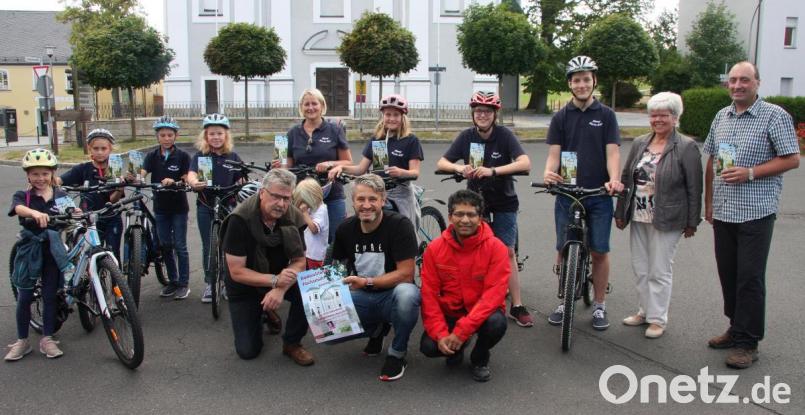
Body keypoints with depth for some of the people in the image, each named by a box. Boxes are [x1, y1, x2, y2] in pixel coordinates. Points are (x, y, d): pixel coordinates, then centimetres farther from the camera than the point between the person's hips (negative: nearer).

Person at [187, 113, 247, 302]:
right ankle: (209, 283, 19)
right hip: (206, 207, 0)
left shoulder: (233, 157, 1)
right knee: (208, 246, 7)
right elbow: (191, 174, -19)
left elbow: (241, 181, 2)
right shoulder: (200, 157, -2)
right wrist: (194, 183, -41)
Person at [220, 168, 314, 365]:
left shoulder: (293, 218, -16)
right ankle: (260, 313, 26)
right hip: (245, 285, -2)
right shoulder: (240, 220, -26)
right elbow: (236, 272, -25)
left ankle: (292, 343, -6)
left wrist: (281, 289, -31)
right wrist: (275, 280, -37)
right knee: (247, 351, -5)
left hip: (280, 277, 2)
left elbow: (299, 262, -13)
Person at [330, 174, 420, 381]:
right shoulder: (345, 228, -1)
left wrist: (366, 282, -25)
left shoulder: (399, 225, -16)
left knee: (406, 294, -40)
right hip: (360, 298, 4)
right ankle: (377, 329, 11)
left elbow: (406, 274, -19)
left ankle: (397, 354, -11)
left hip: (392, 295, -4)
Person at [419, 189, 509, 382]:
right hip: (449, 313, 1)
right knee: (428, 346, -24)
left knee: (496, 323, -33)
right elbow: (429, 295, -8)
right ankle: (456, 348, 14)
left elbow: (494, 294, -21)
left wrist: (461, 330, -28)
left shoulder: (496, 247, -16)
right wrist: (441, 334, -20)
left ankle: (480, 359, 2)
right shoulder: (435, 248, -9)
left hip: (482, 312, -1)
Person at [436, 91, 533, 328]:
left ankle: (517, 306, 0)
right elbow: (441, 163, -6)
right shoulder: (466, 137, -6)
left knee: (507, 252, -5)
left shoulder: (504, 135, -15)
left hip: (503, 201, -2)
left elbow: (525, 163, -28)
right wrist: (459, 168, -29)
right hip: (476, 199, 3)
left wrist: (492, 171, -40)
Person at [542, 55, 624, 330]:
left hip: (599, 194, -1)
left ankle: (599, 305, 17)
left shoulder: (606, 115, 4)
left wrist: (614, 179, -22)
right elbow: (554, 152, 1)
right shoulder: (561, 117, 7)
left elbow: (612, 151, -3)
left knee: (599, 251, 3)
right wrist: (548, 172, -21)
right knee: (564, 250, 4)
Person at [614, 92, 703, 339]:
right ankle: (644, 311, 27)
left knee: (659, 271, 1)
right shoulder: (639, 143, 9)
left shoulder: (687, 147, -7)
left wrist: (692, 222, -8)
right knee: (640, 268, 13)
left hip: (666, 221, -6)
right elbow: (626, 178, 13)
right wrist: (620, 212, 11)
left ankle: (657, 318, 13)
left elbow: (694, 188, -8)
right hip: (638, 218, 6)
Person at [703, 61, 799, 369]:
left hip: (756, 213, -6)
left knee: (750, 277, -2)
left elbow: (791, 159, -8)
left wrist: (750, 173, -18)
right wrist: (709, 202, 16)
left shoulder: (775, 116, -5)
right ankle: (736, 328, 27)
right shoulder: (721, 117, 13)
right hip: (723, 212, 6)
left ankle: (748, 342, 7)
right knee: (728, 273, 12)